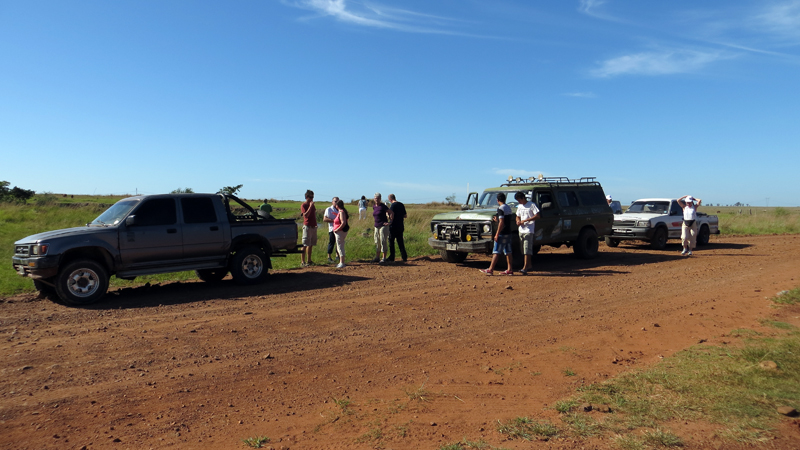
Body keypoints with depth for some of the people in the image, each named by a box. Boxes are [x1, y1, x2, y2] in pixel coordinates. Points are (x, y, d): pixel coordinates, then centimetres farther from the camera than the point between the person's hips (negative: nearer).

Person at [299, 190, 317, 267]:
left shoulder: (312, 205, 16)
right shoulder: (303, 205, -8)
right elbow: (305, 215, -21)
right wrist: (310, 206, -23)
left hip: (313, 226, 8)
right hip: (307, 226, -8)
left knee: (311, 244, 11)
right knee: (305, 245, -8)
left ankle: (309, 260, 18)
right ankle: (302, 262, -7)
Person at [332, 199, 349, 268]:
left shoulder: (341, 212, -18)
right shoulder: (340, 212, 12)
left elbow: (343, 223, -27)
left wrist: (337, 229, -20)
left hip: (341, 232, -10)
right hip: (339, 232, 10)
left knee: (340, 247, -6)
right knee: (339, 247, 17)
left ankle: (342, 263, -3)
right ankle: (341, 262, 24)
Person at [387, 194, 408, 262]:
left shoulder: (392, 205, -13)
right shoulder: (401, 205, 9)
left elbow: (392, 215, -21)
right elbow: (405, 216, 13)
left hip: (393, 226, -6)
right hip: (400, 226, 6)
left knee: (391, 242, 4)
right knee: (400, 242, 11)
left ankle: (391, 257, 8)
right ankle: (404, 257, 7)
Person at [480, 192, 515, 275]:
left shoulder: (500, 208, -14)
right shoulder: (508, 208, 13)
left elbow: (501, 222, -20)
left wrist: (497, 234, -18)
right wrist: (497, 220, 26)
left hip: (502, 234, -8)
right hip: (508, 233, 8)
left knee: (496, 252, -7)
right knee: (508, 251, 10)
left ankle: (490, 269, -7)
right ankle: (510, 269, 11)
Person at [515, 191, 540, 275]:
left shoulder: (532, 205, -5)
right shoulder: (519, 207, 17)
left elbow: (537, 216, -11)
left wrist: (525, 220, -16)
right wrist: (518, 221, 0)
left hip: (529, 231, -8)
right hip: (521, 230, 8)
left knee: (527, 250, -13)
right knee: (523, 249, 11)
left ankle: (525, 268, -18)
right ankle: (529, 265, 24)